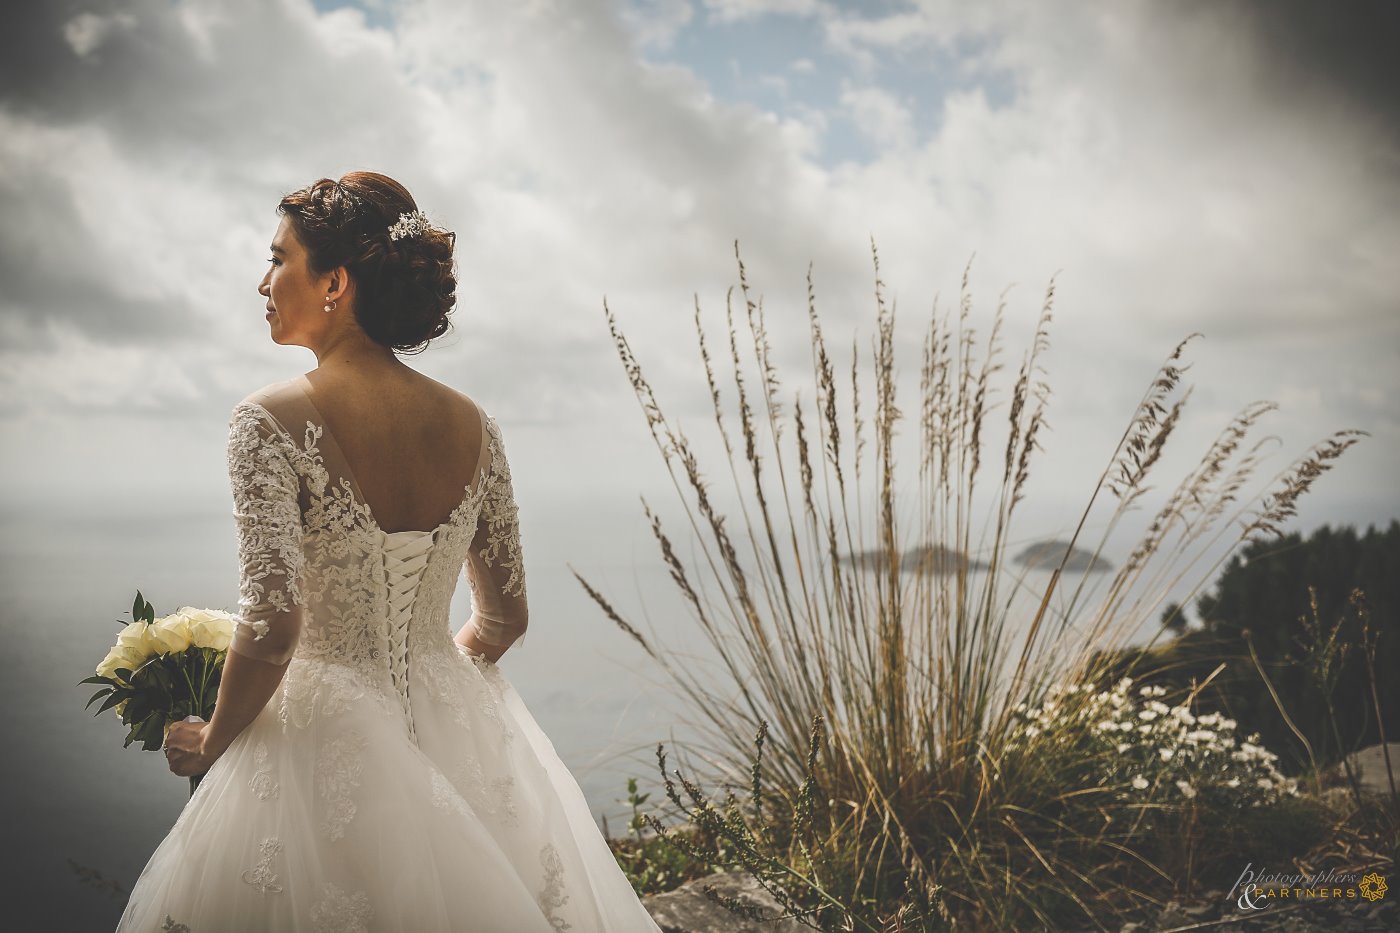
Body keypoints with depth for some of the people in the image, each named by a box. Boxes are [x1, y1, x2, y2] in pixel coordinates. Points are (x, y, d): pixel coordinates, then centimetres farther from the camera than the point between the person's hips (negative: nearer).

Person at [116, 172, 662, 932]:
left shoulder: (273, 421, -17)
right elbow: (506, 617, 6)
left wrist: (211, 744, -4)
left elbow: (271, 629, -22)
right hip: (460, 733, 5)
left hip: (326, 735, -5)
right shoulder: (472, 424, -1)